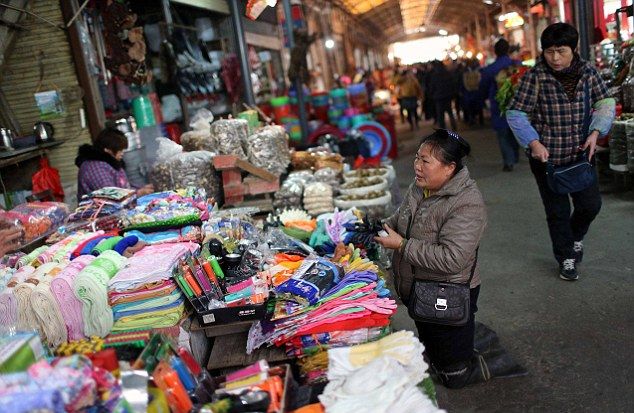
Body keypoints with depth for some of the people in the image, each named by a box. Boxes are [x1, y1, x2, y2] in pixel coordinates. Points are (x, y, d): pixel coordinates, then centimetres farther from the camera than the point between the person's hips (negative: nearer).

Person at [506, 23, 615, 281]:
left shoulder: (588, 72, -1)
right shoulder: (535, 76, -12)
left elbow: (605, 103, 7)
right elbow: (516, 114, -10)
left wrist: (596, 132, -10)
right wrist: (534, 143, -21)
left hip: (580, 153, 3)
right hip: (546, 156, -3)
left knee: (591, 204, 6)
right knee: (558, 211, 7)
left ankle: (576, 236, 39)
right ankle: (566, 259, 26)